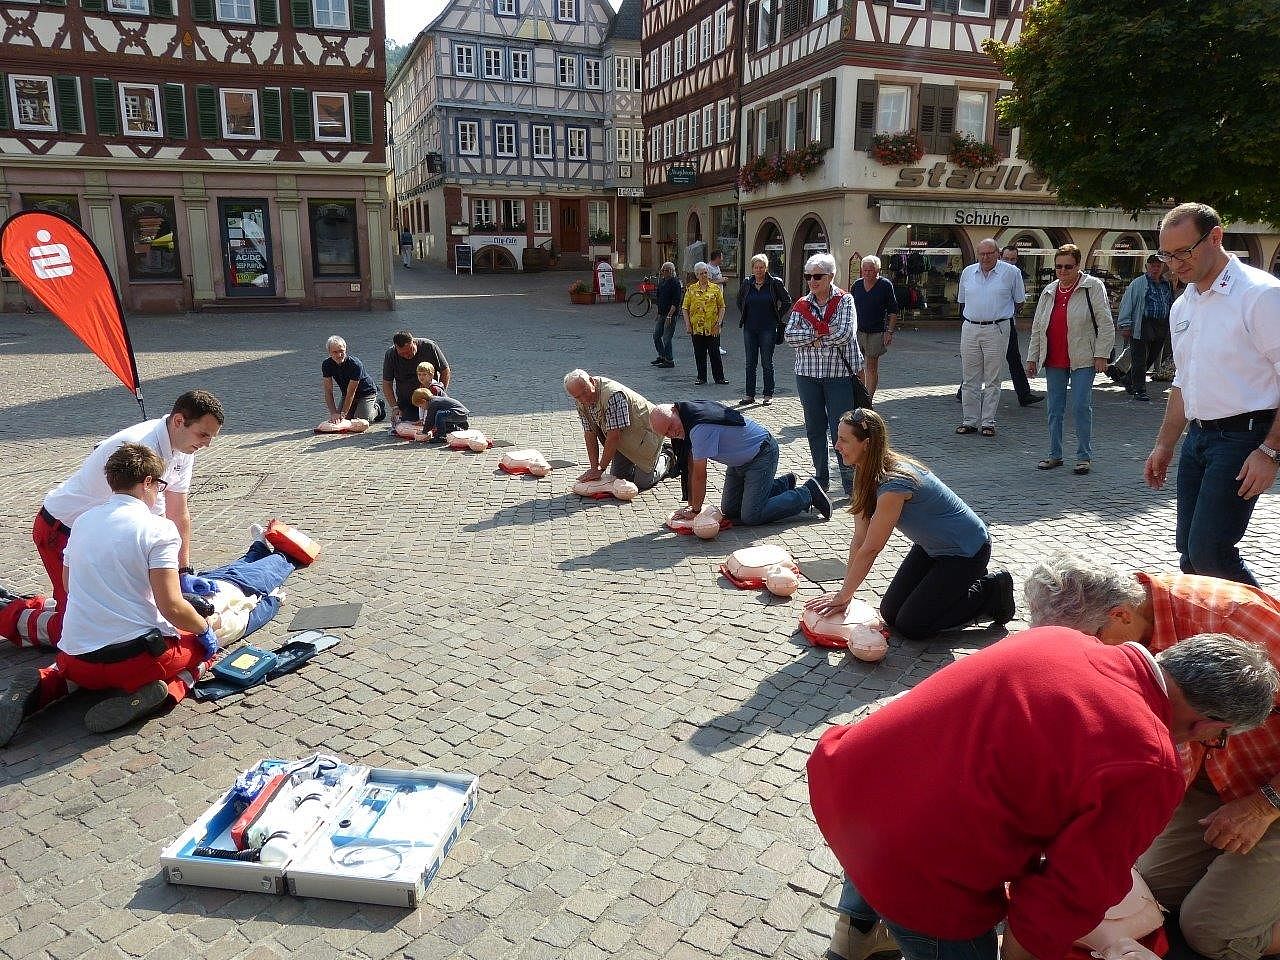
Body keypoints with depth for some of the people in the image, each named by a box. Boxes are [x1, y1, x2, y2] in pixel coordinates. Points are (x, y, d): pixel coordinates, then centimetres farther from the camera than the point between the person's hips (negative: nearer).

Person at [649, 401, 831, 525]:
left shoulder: (700, 428, -32)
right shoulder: (684, 425, -3)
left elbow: (699, 474, -26)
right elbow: (690, 466, 2)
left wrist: (695, 510, -15)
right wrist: (690, 504, 1)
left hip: (762, 454, -10)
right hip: (739, 460, 10)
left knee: (751, 517, -15)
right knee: (729, 510, 14)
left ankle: (808, 493, 2)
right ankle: (783, 484, 27)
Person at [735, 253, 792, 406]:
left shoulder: (775, 283, -4)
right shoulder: (746, 284, 5)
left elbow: (787, 301, 4)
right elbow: (739, 301, 23)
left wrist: (777, 318, 2)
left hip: (768, 329, -3)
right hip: (749, 329, 4)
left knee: (767, 363, 1)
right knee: (750, 363, 7)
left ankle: (768, 395, 9)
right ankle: (750, 395, 13)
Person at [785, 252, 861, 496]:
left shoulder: (844, 300, -3)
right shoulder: (802, 304, 7)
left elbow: (844, 334, -17)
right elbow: (790, 336, -5)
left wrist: (810, 336, -9)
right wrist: (819, 333, -14)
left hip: (838, 374, -4)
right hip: (807, 374, 4)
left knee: (840, 430, -4)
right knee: (814, 429, 11)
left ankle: (850, 482, 6)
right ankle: (821, 479, 23)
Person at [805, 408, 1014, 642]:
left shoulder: (893, 484, -34)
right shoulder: (867, 474, -6)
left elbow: (870, 549, -27)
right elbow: (859, 539, -5)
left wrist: (842, 596, -18)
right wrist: (844, 592, -7)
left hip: (966, 551, -9)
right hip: (932, 546, 9)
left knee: (910, 626, -6)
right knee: (890, 613, 8)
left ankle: (991, 592, 7)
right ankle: (961, 581, 21)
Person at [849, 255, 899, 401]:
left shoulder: (886, 285, -2)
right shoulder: (857, 285, 8)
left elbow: (893, 311, -1)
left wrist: (890, 331, -8)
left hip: (876, 333, -3)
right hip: (857, 331, 3)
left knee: (872, 367, 3)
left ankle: (869, 398, 10)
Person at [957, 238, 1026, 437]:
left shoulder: (1011, 272, -1)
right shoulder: (967, 272, 9)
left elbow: (1019, 300, 10)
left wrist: (1001, 316, 13)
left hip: (996, 330, -3)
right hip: (970, 329, 3)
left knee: (992, 380, 2)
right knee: (969, 379, 6)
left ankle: (988, 422, 8)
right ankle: (969, 420, 13)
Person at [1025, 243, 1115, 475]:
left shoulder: (1093, 287, -2)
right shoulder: (1049, 291, 13)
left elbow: (1105, 324, -5)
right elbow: (1037, 327, 16)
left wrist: (1101, 354, -10)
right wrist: (1032, 358, 13)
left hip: (1082, 360, -5)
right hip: (1053, 361, 5)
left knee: (1081, 407, -5)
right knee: (1054, 408, 10)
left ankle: (1084, 456, 5)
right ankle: (1055, 454, 19)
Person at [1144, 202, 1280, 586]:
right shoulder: (1183, 306, 13)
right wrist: (1164, 445, 20)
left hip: (1243, 436, -8)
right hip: (1198, 436, 8)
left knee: (1209, 552, -14)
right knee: (1189, 550, 10)